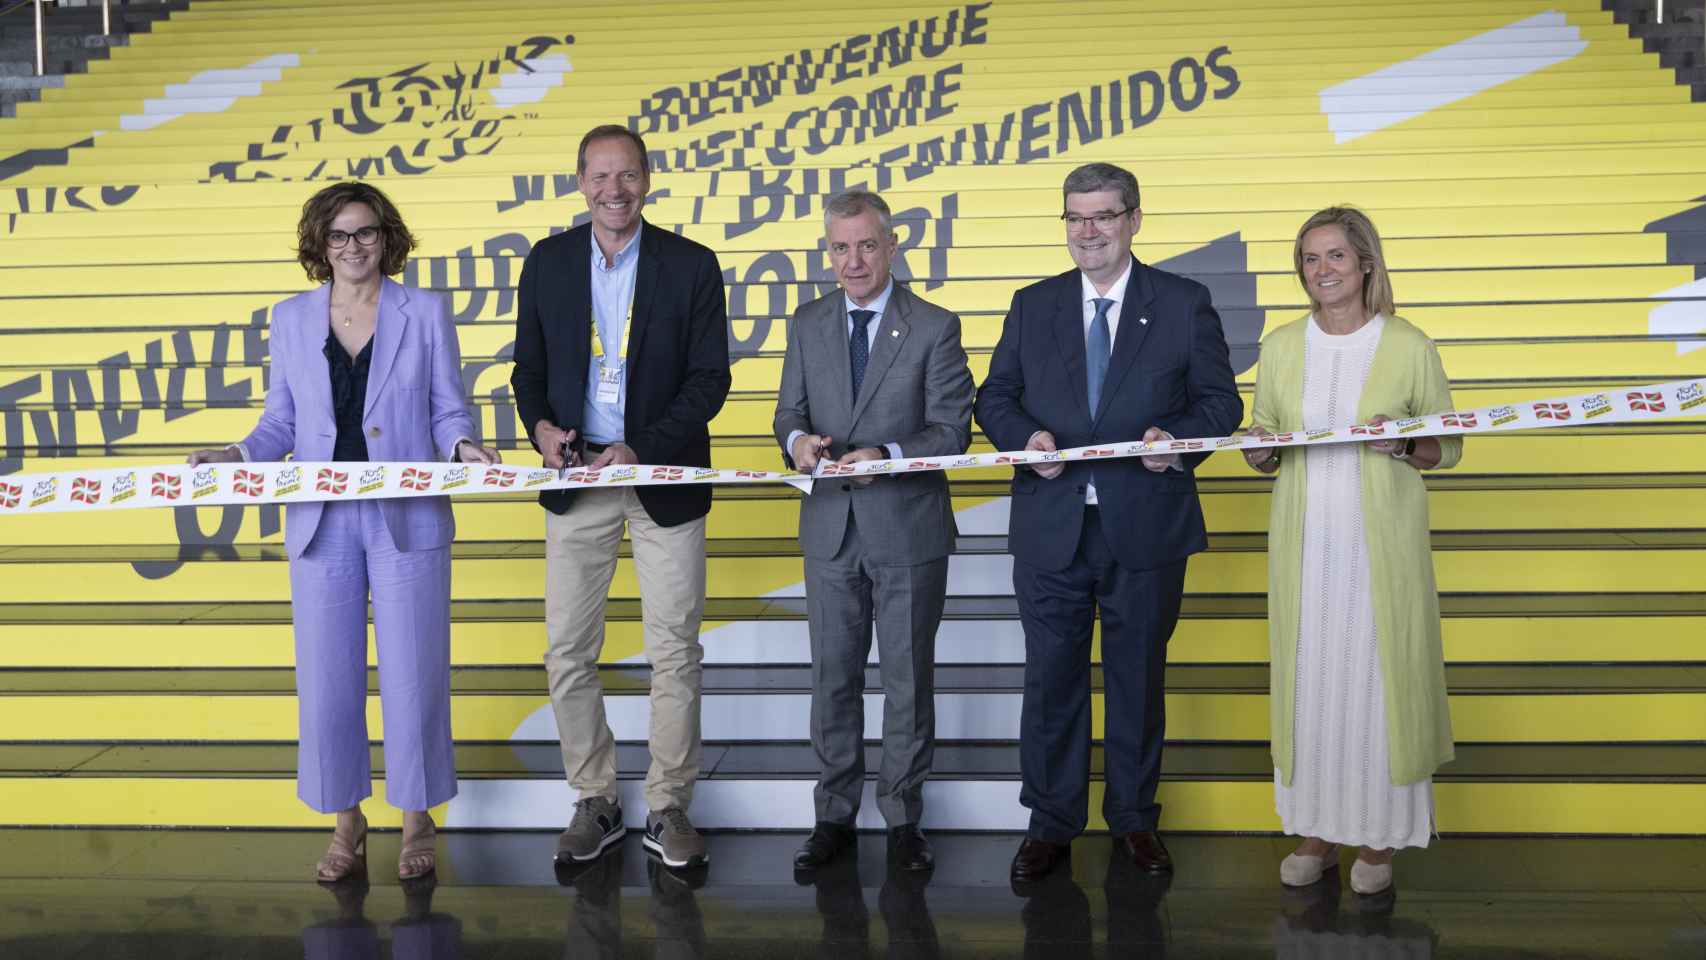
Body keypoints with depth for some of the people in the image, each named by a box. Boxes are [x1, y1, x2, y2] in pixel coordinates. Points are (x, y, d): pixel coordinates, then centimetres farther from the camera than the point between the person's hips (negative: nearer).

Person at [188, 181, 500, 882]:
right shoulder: (291, 319, 7)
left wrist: (464, 446, -18)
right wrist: (237, 455, -8)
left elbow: (448, 412, 3)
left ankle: (417, 818, 20)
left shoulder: (425, 313, 2)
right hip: (321, 523, 2)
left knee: (412, 674, 3)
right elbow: (282, 421, 10)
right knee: (327, 677, 6)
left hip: (407, 520, -2)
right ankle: (347, 823, 22)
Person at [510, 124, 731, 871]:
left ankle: (668, 807, 17)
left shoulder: (692, 265, -3)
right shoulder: (548, 262, 5)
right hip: (576, 478, 2)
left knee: (674, 653, 3)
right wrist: (540, 426, -12)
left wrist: (642, 450, -17)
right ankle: (595, 802, 20)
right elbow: (529, 366, 10)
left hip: (663, 479, -2)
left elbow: (710, 379, -6)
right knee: (568, 654, 5)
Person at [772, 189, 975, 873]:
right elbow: (790, 411, 9)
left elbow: (952, 430, -8)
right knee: (832, 678, 10)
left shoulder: (934, 327, -4)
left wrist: (887, 455, -25)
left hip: (908, 532, -3)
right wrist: (798, 440, -15)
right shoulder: (808, 324, 8)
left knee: (908, 678, 7)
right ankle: (835, 816, 22)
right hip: (831, 530, 3)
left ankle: (903, 817, 20)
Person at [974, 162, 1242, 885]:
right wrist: (1026, 438, -11)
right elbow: (994, 397, 10)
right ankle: (1050, 825, 20)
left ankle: (1134, 820, 26)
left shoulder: (1185, 304, 2)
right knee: (1050, 679, 7)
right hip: (1051, 527, 1)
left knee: (1138, 678, 10)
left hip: (1146, 527, -1)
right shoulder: (1032, 306, 8)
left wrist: (1180, 439, -17)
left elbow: (1221, 400, 3)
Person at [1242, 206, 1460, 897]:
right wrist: (1259, 450, -8)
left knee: (1379, 678, 0)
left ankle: (1379, 838, 15)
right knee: (1308, 678, 5)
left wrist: (1407, 447, -16)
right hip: (1305, 542, 3)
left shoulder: (1409, 346, -2)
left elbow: (1448, 448, 5)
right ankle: (1318, 831, 19)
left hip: (1382, 542, -2)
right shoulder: (1280, 347, 6)